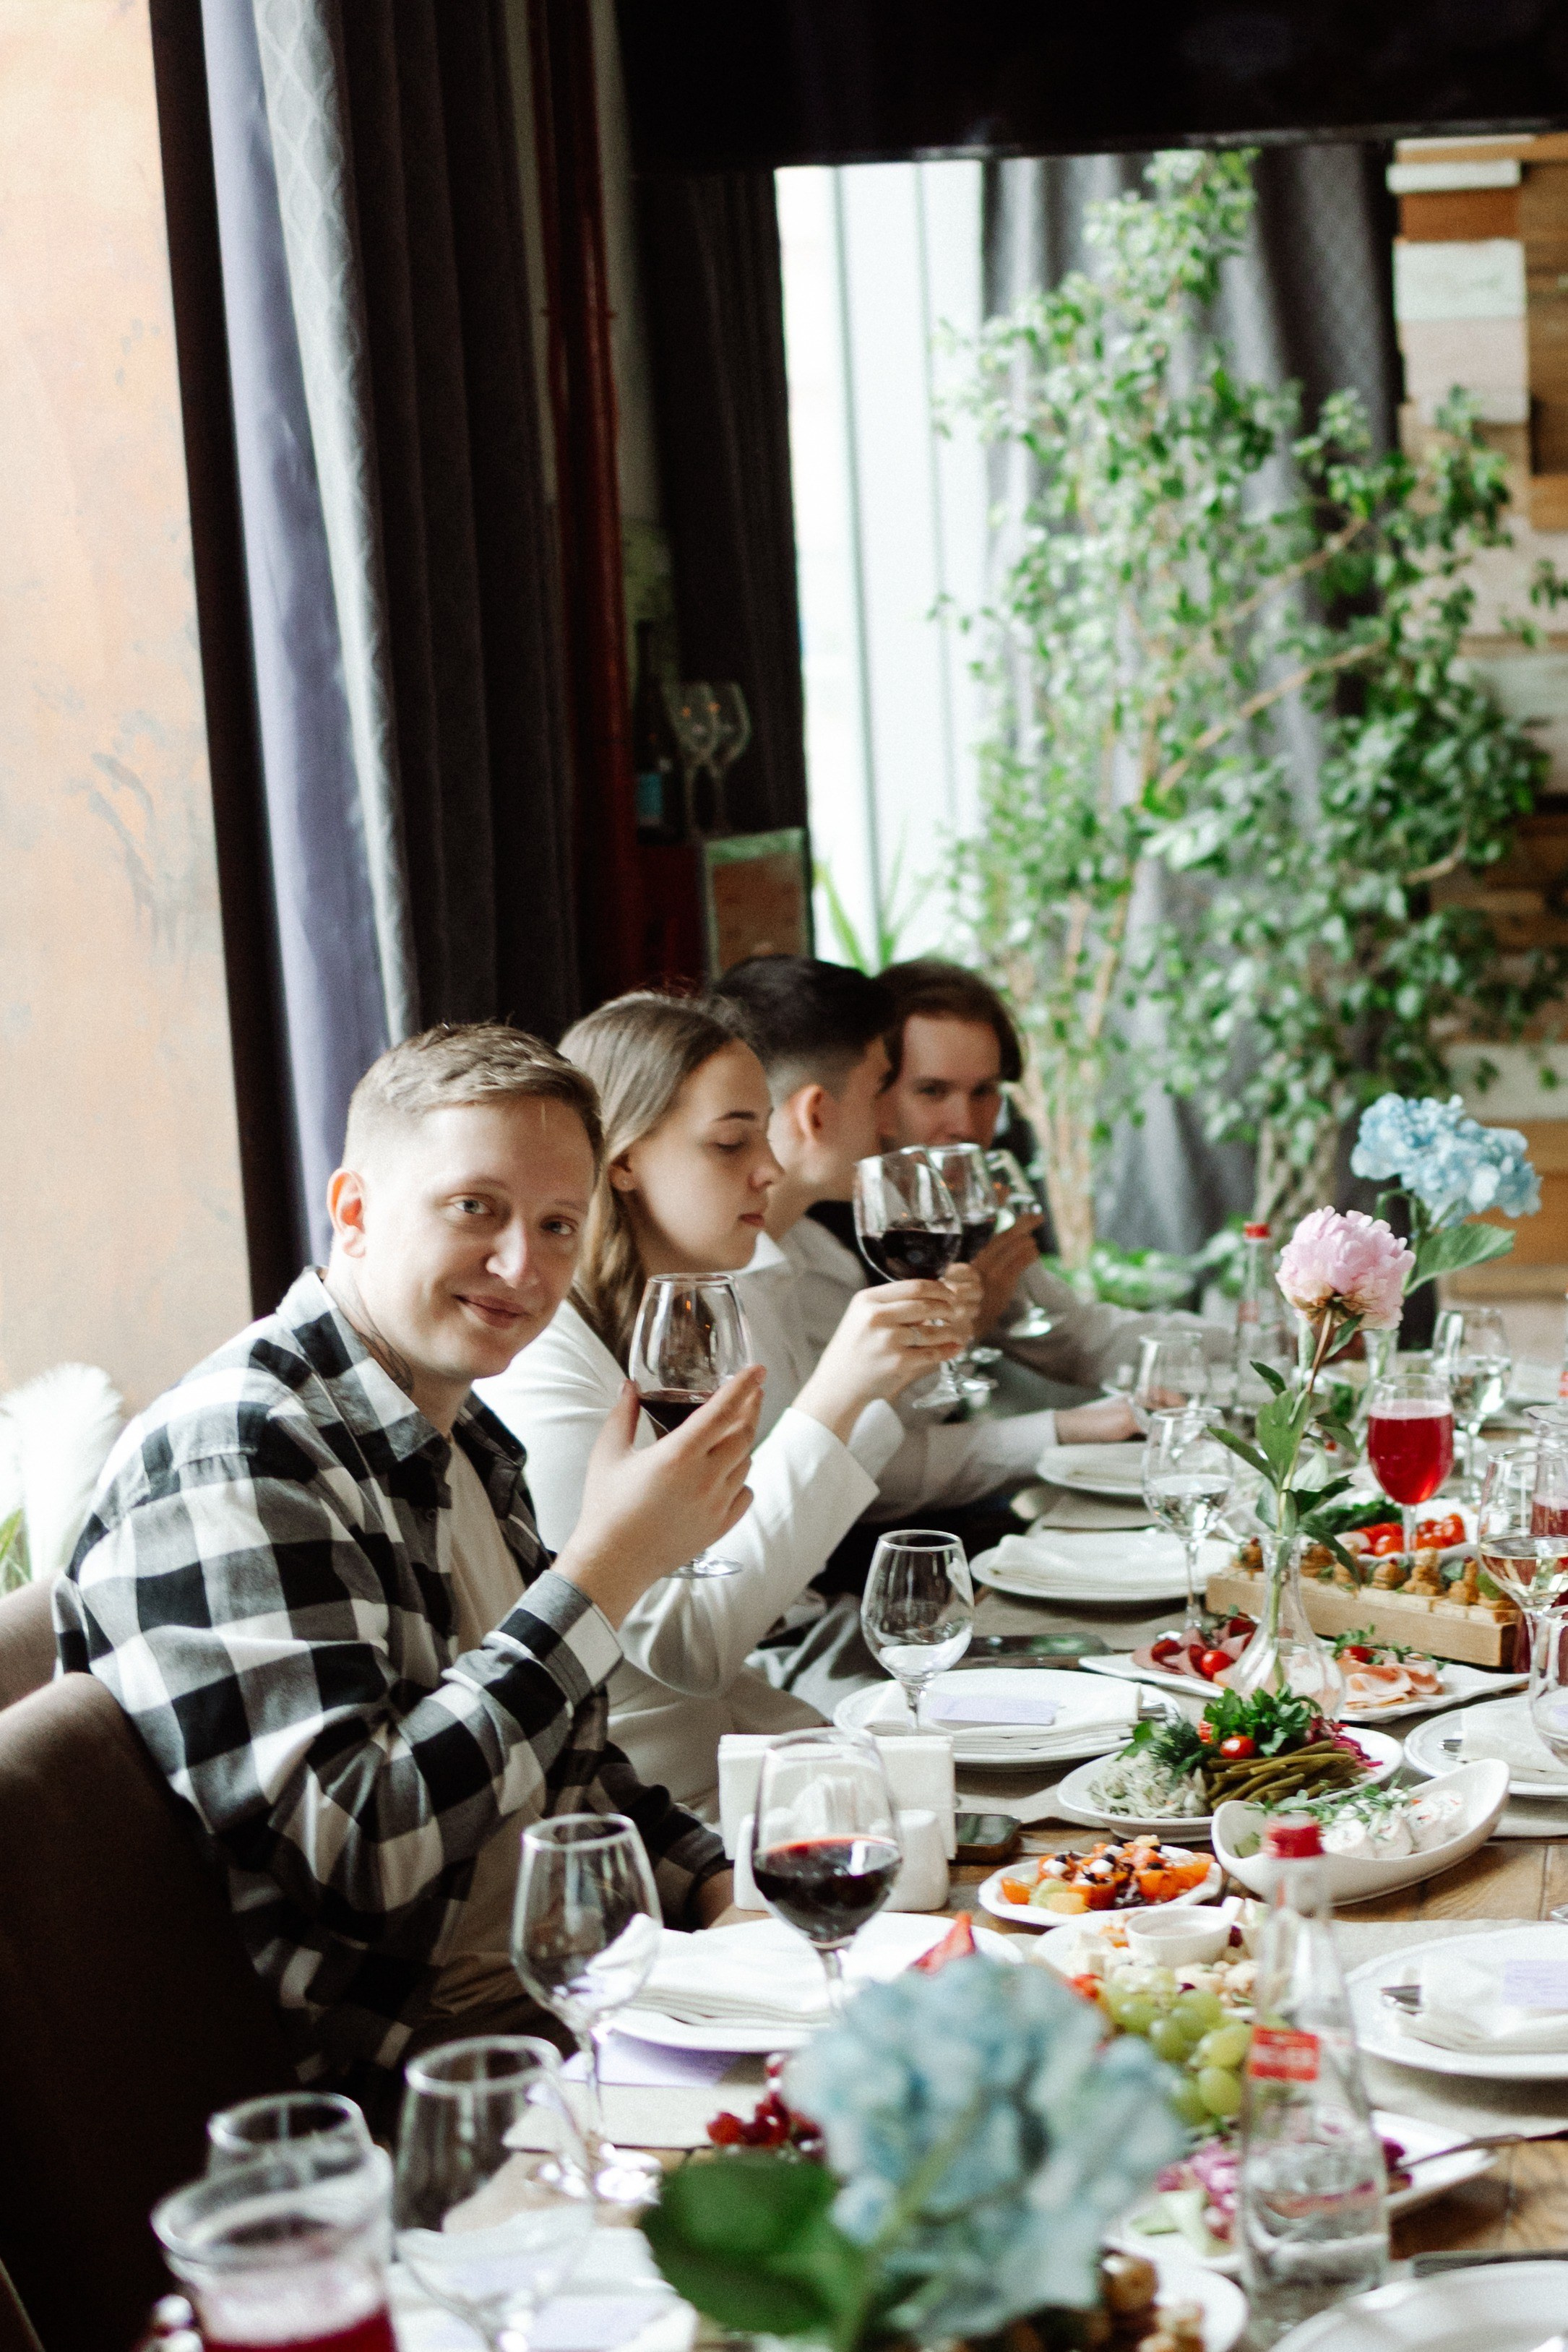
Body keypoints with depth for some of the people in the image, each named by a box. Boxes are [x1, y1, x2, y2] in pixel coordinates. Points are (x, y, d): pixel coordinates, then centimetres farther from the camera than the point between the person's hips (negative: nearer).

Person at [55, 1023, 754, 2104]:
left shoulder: (466, 1441, 13)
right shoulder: (229, 1453, -17)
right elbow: (355, 1846, -26)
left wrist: (721, 1885, 6)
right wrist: (612, 1563, -22)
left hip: (570, 1999, 9)